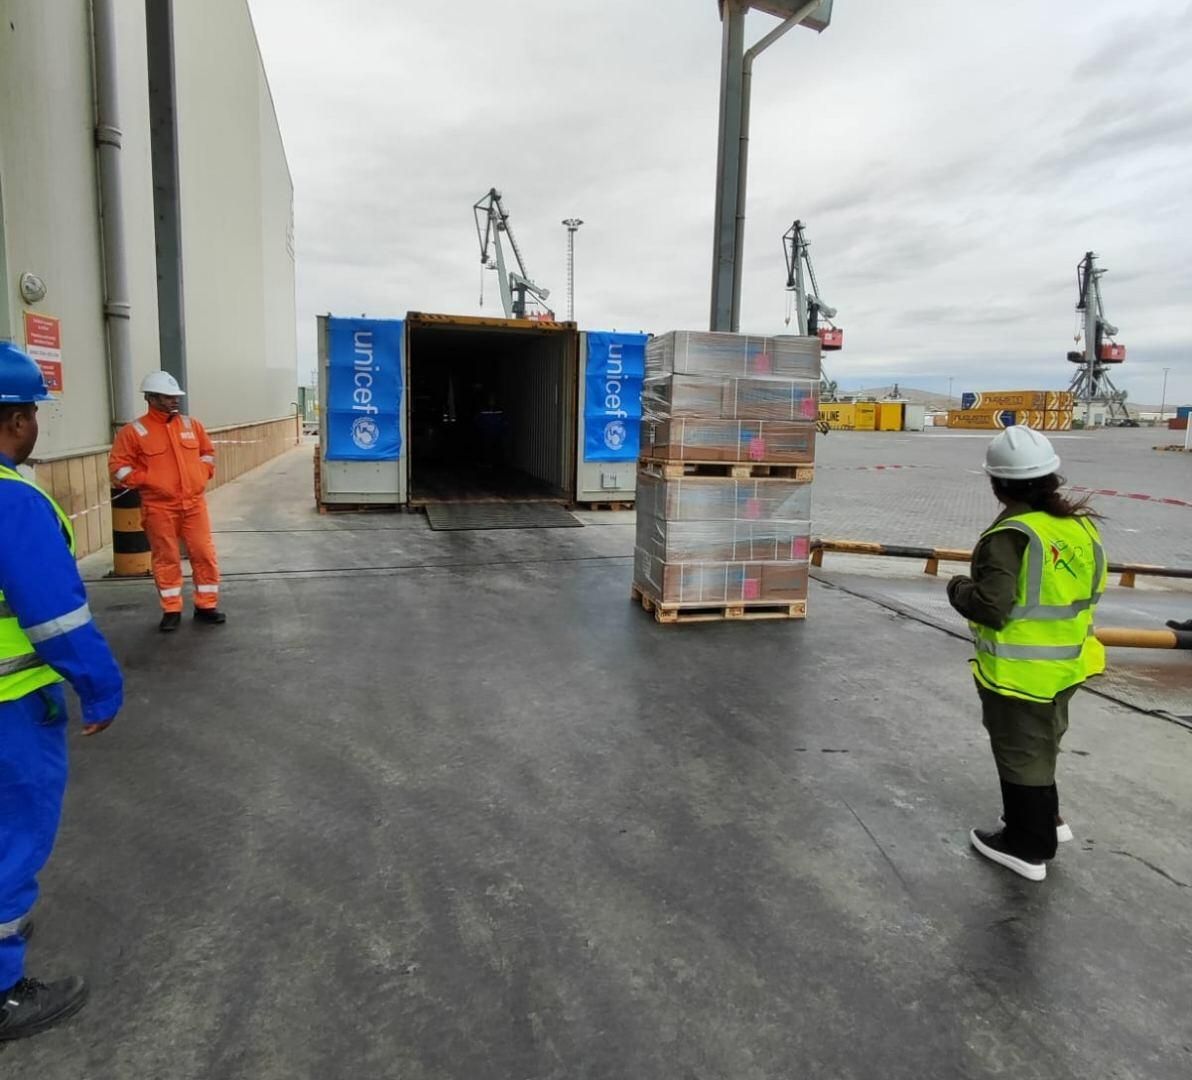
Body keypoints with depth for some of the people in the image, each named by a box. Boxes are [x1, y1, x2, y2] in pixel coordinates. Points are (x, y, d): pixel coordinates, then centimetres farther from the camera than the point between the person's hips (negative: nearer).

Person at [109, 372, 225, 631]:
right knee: (166, 559, 5)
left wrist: (201, 475, 5)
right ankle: (171, 611, 16)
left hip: (194, 503, 4)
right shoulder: (134, 431, -6)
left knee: (205, 554, 4)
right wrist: (147, 480, -13)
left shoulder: (191, 425, 8)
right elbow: (118, 466, -4)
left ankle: (206, 606, 16)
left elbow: (208, 452, 20)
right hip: (159, 507, -3)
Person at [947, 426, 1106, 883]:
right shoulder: (1081, 525, 0)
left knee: (1021, 753, 9)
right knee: (1041, 745, 27)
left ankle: (1027, 846, 24)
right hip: (1065, 665, 8)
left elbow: (991, 607, -29)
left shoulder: (1012, 535, -25)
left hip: (1020, 673, -8)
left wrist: (959, 588, -10)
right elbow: (1089, 590, 11)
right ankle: (1044, 818, 44)